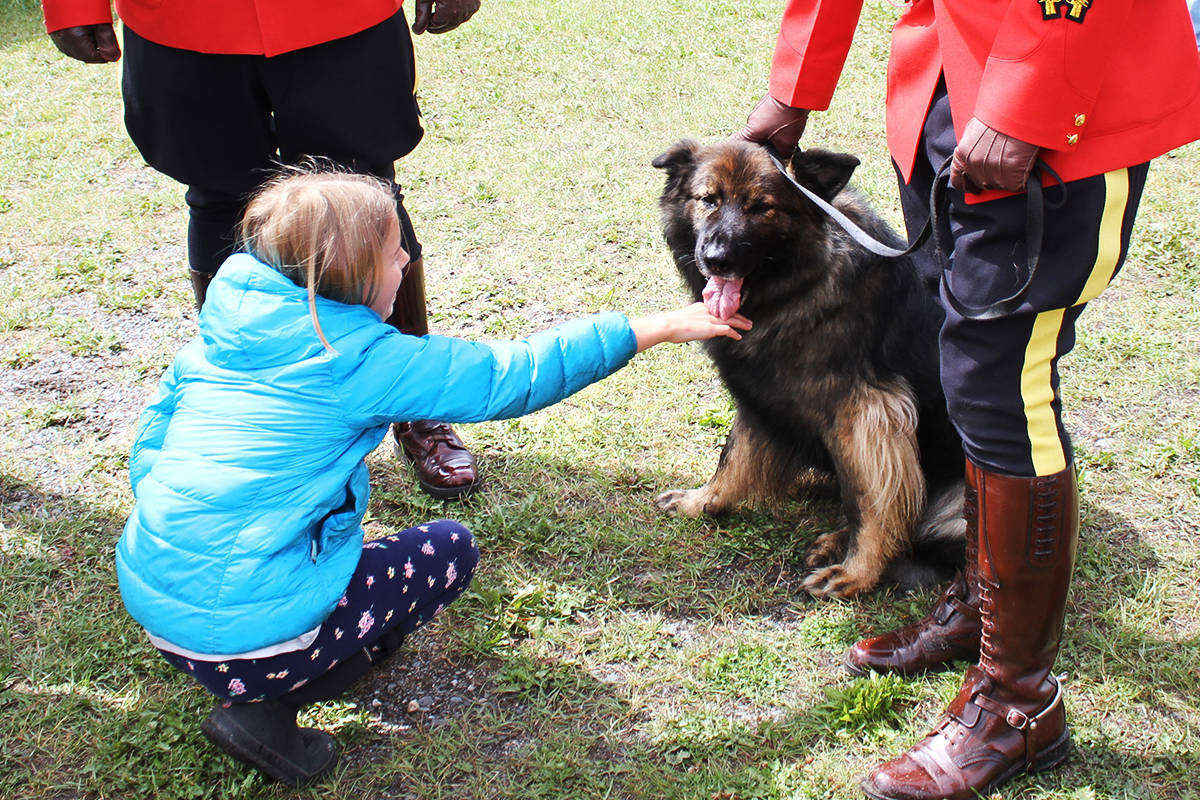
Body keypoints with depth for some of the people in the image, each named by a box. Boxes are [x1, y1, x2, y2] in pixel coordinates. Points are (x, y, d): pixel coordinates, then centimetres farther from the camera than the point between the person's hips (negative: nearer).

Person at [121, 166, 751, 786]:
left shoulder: (217, 338, 7)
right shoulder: (359, 360, -12)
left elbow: (147, 447, 13)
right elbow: (511, 377, -8)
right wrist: (658, 327, -1)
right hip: (244, 632, -8)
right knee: (450, 549, 10)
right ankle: (266, 705, 0)